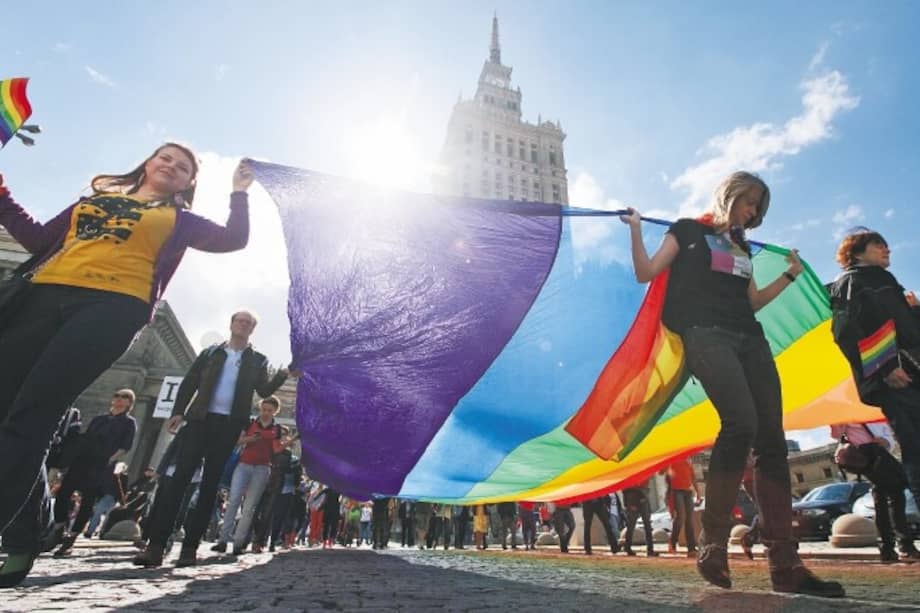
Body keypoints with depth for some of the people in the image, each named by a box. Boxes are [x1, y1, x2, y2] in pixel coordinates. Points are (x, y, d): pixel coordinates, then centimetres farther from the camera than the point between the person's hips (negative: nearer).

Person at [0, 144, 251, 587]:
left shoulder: (179, 220, 20)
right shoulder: (97, 196, 29)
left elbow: (233, 239, 12)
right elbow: (40, 240, 28)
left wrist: (240, 193, 14)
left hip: (113, 307, -4)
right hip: (43, 296, 5)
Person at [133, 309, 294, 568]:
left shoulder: (258, 360, 10)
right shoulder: (211, 352, 13)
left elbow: (264, 391, 2)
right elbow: (188, 382, 11)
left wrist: (283, 374, -14)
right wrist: (178, 412, -1)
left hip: (229, 425, -1)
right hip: (201, 420, 1)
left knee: (210, 484, 1)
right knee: (180, 477, -6)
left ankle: (190, 546, 4)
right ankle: (156, 544, -3)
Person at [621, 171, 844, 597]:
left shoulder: (742, 246, 28)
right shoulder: (689, 230, 12)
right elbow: (645, 273, 2)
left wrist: (790, 275, 29)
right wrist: (635, 230, -4)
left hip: (749, 338, 7)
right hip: (706, 335, -7)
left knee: (771, 439, -5)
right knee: (741, 422, -27)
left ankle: (784, 564, 0)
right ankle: (712, 544, -15)